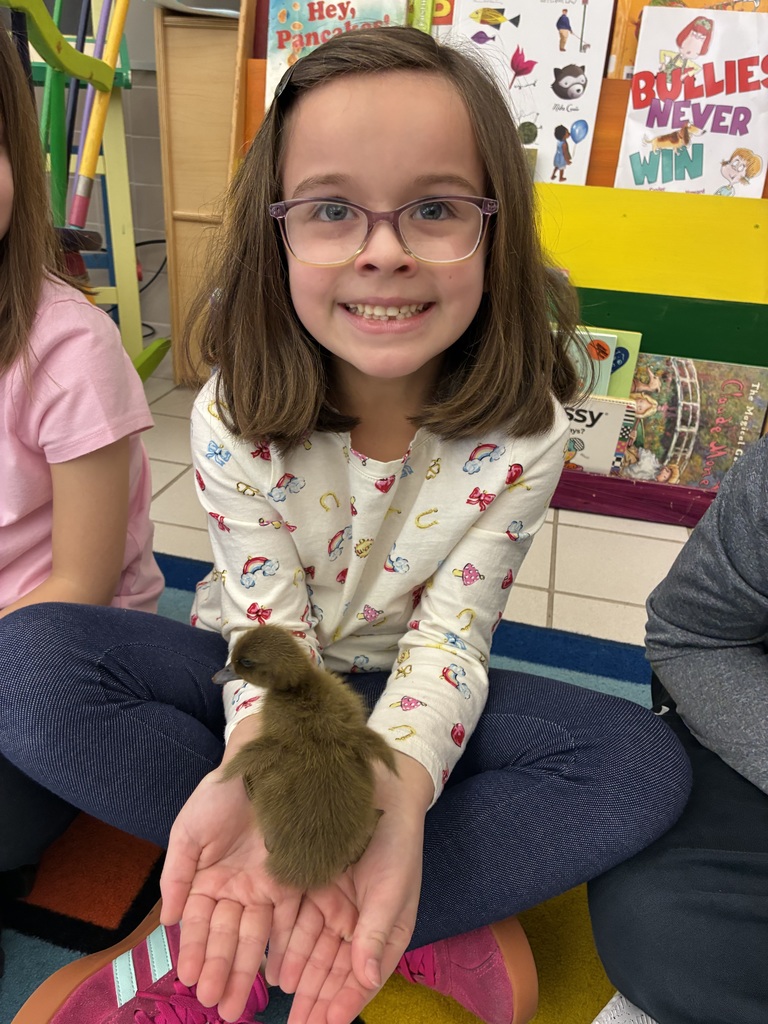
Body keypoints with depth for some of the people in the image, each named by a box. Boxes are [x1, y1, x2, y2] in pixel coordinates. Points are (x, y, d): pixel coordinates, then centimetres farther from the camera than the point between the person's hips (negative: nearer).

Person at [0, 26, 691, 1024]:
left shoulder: (523, 434, -18)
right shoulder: (234, 419, -19)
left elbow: (449, 637, -19)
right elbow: (271, 634, -18)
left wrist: (396, 782, -39)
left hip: (398, 695, 1)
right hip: (256, 681, 0)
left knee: (646, 764, -23)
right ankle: (433, 921, -21)